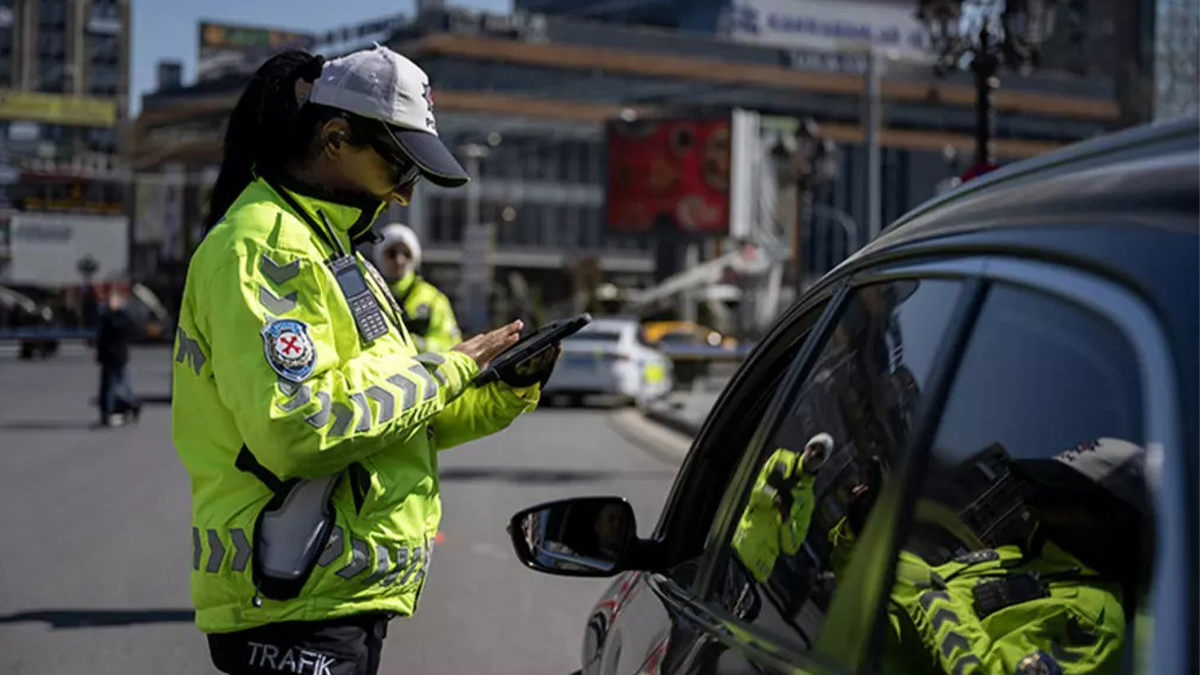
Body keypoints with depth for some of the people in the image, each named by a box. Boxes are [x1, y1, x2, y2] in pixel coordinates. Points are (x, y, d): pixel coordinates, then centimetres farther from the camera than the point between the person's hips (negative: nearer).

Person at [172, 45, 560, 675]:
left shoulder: (326, 246, 19)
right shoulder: (263, 246, -14)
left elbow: (398, 422, 21)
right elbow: (298, 427, -27)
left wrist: (505, 390, 7)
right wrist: (442, 370, -16)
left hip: (345, 597, 10)